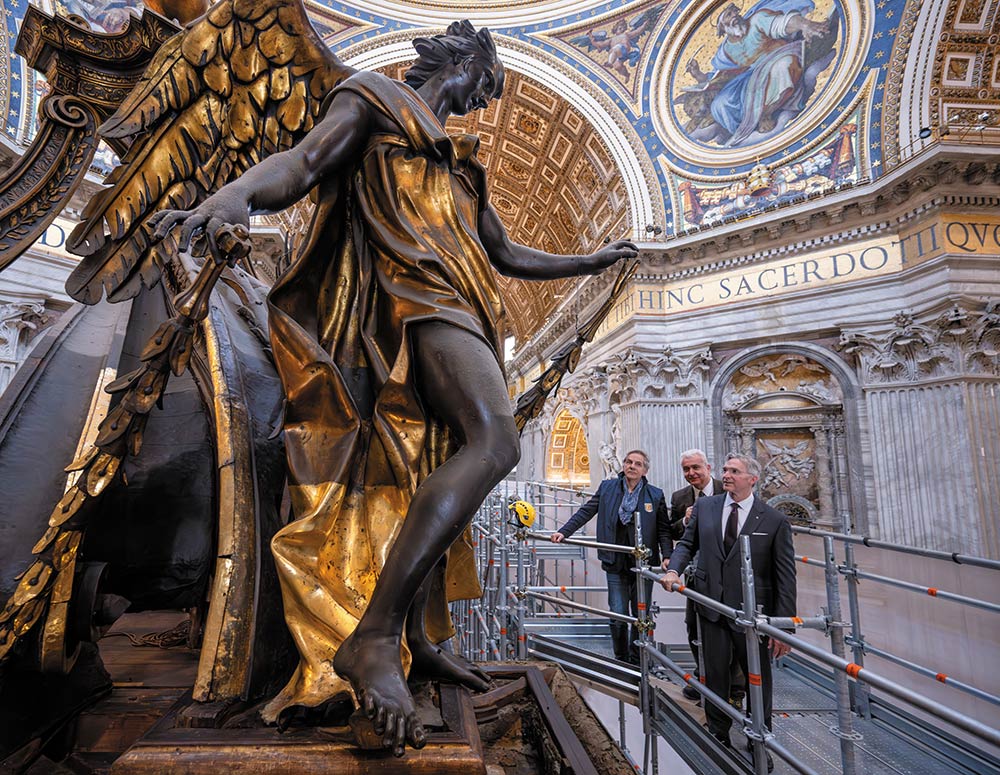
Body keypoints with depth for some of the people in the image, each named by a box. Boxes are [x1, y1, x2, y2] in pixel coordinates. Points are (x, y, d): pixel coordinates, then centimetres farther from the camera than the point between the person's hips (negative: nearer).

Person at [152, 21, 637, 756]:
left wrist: (592, 261, 39)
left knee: (436, 480, 5)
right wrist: (234, 194, -27)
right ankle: (372, 636, -27)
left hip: (456, 306, 9)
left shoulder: (458, 161, 33)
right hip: (416, 289, -8)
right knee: (494, 441, -29)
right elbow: (304, 162, -4)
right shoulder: (376, 96, 14)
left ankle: (420, 640, 14)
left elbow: (508, 253, 33)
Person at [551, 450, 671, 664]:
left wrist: (667, 556, -9)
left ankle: (636, 663, 27)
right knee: (618, 616, 0)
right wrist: (564, 531, -3)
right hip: (616, 564, 0)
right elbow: (585, 512, 5)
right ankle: (621, 662, 20)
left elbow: (663, 529, 4)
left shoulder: (655, 495, 3)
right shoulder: (607, 487, 4)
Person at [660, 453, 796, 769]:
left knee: (758, 679, 15)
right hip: (711, 606, 3)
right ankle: (718, 736, 37)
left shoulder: (775, 521, -9)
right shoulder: (704, 506, 0)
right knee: (715, 674, 16)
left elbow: (785, 577, -7)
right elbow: (687, 543, 12)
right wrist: (674, 569, -8)